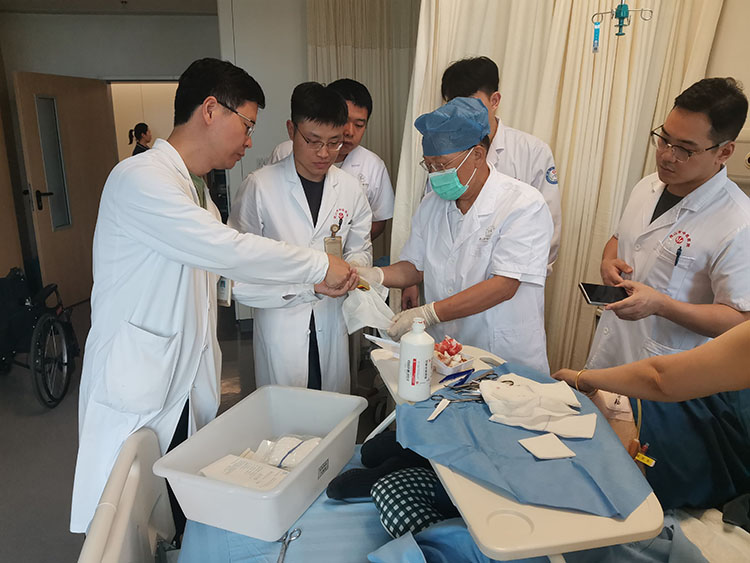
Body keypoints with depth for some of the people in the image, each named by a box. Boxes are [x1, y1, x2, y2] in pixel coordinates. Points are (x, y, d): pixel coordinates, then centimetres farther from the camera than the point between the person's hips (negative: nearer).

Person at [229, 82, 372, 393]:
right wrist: (308, 284, -19)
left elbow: (361, 249, 14)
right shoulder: (260, 186, -10)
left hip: (331, 324, 4)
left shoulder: (350, 188, 3)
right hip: (279, 324, -3)